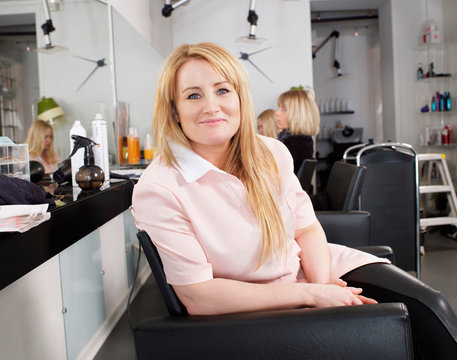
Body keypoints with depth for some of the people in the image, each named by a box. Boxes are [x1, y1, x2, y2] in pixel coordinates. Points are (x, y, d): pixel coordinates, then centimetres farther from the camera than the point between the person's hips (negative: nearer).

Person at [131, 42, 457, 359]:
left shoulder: (271, 154, -4)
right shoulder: (158, 190, -20)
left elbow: (307, 229, 4)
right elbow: (198, 297, -20)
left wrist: (323, 284, -19)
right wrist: (311, 294, -20)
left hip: (314, 267, 5)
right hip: (256, 309, -4)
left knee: (428, 308, -11)